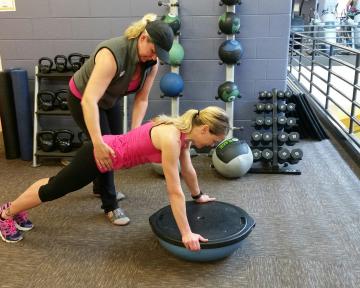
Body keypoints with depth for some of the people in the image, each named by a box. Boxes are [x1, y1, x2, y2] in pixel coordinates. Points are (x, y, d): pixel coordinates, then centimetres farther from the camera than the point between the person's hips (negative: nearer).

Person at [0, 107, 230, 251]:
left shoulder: (183, 131, -5)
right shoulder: (171, 138, -32)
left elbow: (188, 169, 11)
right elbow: (175, 191, -30)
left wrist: (198, 195, 23)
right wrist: (186, 233, -25)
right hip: (99, 156, -8)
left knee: (57, 184, 26)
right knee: (54, 189, 14)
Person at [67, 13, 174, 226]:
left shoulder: (152, 63, -20)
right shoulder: (112, 54, -41)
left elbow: (141, 99, -15)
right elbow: (89, 100, -48)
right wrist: (98, 143, -54)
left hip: (110, 99, 7)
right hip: (83, 98, -7)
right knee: (105, 151, -6)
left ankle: (100, 187, 42)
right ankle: (110, 205, 11)